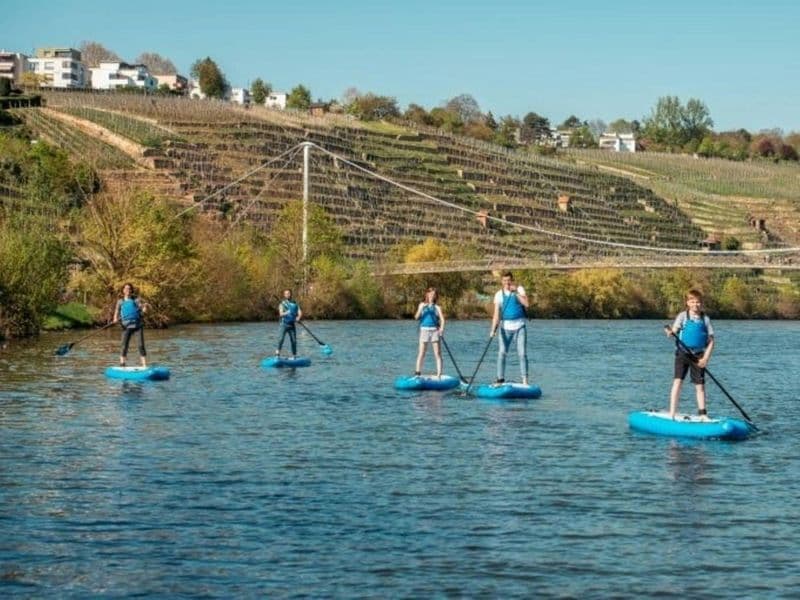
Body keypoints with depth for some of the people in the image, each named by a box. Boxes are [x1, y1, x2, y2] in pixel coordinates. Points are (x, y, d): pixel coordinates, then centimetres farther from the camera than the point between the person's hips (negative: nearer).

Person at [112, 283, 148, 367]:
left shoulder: (136, 299, 7)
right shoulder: (120, 301, 10)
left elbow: (143, 311, 0)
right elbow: (116, 312, 5)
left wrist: (145, 307, -23)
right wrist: (115, 319, -17)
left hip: (138, 324, 0)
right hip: (127, 326, 0)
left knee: (141, 345, -4)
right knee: (124, 346, -7)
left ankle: (144, 366, -4)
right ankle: (122, 365, -3)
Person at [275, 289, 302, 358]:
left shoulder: (295, 304, 12)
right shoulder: (282, 304, 2)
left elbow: (300, 313, 5)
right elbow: (281, 314, -10)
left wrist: (298, 317, -17)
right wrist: (286, 313, -31)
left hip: (292, 324, 3)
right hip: (284, 324, -3)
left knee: (294, 340, 2)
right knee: (282, 338, -19)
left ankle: (294, 355, 11)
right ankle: (278, 352, -10)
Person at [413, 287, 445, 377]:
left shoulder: (437, 307, 8)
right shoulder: (422, 305, 10)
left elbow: (442, 319, -3)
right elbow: (416, 317, 1)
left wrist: (442, 328, -21)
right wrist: (421, 309, -15)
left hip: (435, 330, 0)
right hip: (424, 330, 0)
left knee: (437, 354, -3)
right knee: (421, 353, -3)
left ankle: (439, 374, -3)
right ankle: (417, 373, -3)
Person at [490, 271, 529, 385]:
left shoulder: (519, 289, 0)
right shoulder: (499, 294, 1)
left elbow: (526, 303, -15)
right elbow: (496, 313, -4)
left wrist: (516, 292, -19)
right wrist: (493, 329, -13)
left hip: (519, 326, -1)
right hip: (506, 327, 1)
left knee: (522, 353, -3)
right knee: (501, 353, -2)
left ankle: (525, 380, 0)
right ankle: (500, 378, 7)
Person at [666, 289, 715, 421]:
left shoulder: (705, 319, 4)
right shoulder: (683, 316, 0)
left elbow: (711, 340, 3)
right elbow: (674, 330, -11)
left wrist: (706, 357, -6)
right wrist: (670, 333, -36)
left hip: (698, 356, 2)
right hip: (683, 353, -2)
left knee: (700, 385, 6)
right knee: (678, 381, -10)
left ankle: (702, 414, 16)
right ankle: (672, 413, -9)